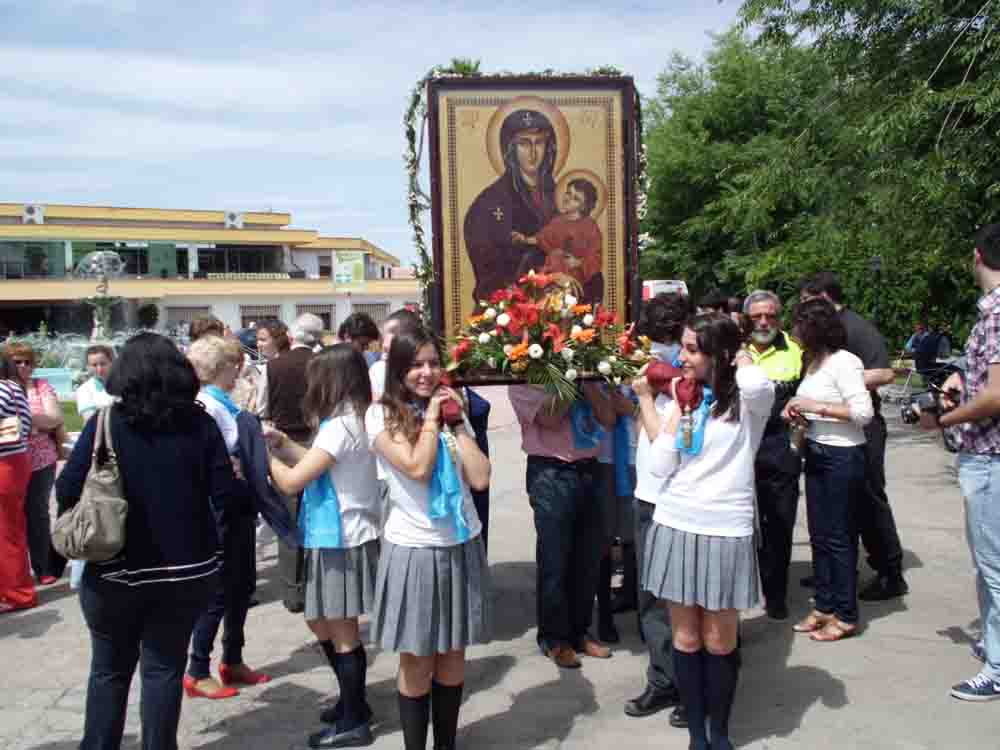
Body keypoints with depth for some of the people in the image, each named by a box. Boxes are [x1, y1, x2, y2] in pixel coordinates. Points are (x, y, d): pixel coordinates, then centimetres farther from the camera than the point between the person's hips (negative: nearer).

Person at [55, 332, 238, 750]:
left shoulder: (106, 423, -9)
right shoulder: (200, 423, -5)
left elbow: (67, 492, -11)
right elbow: (224, 494, -7)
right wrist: (209, 545, 8)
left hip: (115, 568, 0)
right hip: (185, 569, 1)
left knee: (109, 669, 18)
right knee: (165, 668, 14)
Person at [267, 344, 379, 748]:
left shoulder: (339, 427, -21)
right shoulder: (351, 421, 9)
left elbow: (291, 482, -19)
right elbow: (317, 464, 14)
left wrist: (264, 452, -4)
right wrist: (283, 445, 7)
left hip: (343, 541, -9)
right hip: (335, 537, 9)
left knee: (342, 632, 4)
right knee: (321, 623, 21)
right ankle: (353, 700, 34)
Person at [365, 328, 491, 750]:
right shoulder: (382, 415, -6)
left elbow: (480, 478, -4)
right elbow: (417, 467, -21)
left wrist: (456, 420, -6)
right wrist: (431, 417, -10)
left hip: (461, 545, 4)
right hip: (413, 548, -4)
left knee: (452, 655, 14)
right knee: (416, 662, 7)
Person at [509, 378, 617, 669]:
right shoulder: (524, 382, -1)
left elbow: (608, 418, 5)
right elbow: (550, 418, -16)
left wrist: (586, 381, -4)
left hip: (588, 471, 6)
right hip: (551, 475, -5)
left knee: (588, 559, 11)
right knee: (554, 561, 2)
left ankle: (578, 631, 26)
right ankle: (554, 638, 17)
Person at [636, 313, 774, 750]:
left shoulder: (748, 399, -6)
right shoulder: (682, 396, 6)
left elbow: (756, 383, -34)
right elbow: (659, 466, -1)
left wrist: (741, 357, -12)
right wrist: (679, 408, -4)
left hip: (725, 531, -4)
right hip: (676, 526, 4)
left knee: (719, 642, 8)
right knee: (685, 638, 10)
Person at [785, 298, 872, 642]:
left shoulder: (843, 361, -15)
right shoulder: (814, 360, 10)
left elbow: (863, 412, -21)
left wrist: (816, 407, -19)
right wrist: (798, 412, 0)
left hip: (842, 457, -8)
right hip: (816, 454, 8)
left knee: (839, 536, 1)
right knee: (818, 535, 12)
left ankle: (845, 616, 13)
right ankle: (824, 606, 23)